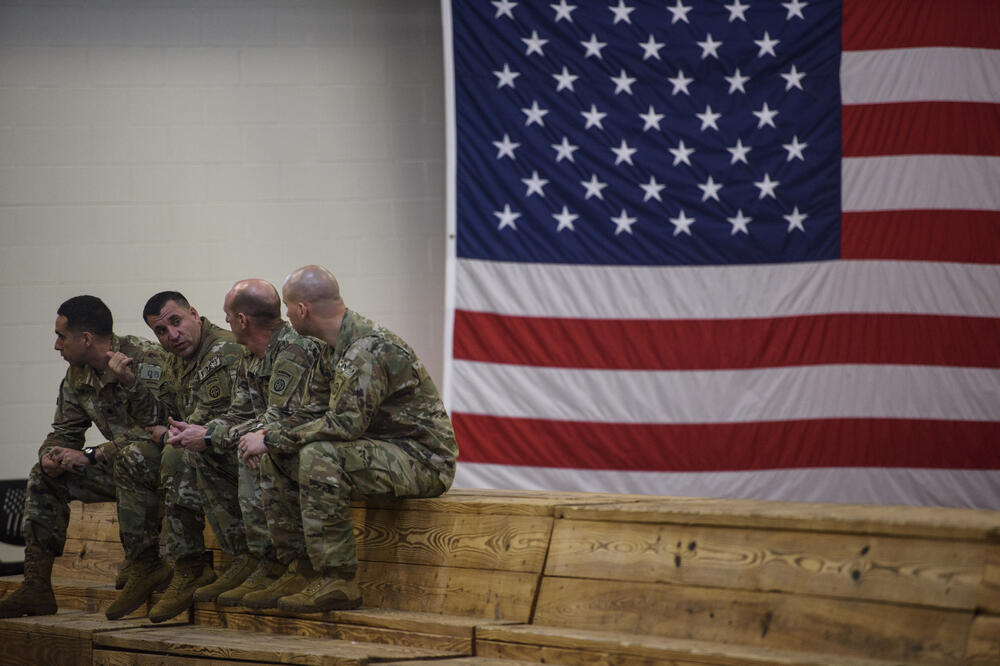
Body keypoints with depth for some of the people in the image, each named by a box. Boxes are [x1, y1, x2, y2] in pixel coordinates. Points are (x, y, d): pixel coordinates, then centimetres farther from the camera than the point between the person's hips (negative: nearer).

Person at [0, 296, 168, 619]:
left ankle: (146, 568, -31)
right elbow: (65, 431, 14)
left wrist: (91, 456, -28)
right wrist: (50, 457, -12)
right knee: (44, 476, 1)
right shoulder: (77, 375, 5)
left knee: (130, 456, -39)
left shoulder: (145, 359, -22)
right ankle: (36, 586, -3)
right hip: (124, 468, 9)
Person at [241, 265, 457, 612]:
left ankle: (339, 581, -27)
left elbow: (345, 423, -28)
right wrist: (272, 442, 3)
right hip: (382, 450, 10)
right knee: (275, 459, 3)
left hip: (423, 459, -10)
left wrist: (274, 440, -19)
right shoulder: (336, 347, 10)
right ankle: (308, 571, 3)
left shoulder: (370, 348, -21)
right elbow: (336, 418, 15)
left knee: (319, 457, -32)